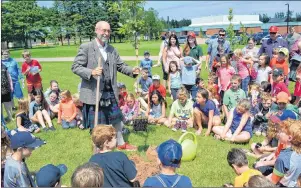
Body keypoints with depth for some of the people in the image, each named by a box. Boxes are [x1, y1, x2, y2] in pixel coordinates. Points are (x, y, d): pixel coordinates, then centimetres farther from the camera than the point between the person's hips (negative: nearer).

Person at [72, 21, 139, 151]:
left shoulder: (112, 49, 10)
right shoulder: (86, 47, -8)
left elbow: (120, 65, 10)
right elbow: (75, 67, -11)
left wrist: (132, 71, -9)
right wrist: (91, 72, -27)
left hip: (110, 92, 6)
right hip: (94, 93, -5)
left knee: (117, 119, 18)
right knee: (96, 124, 8)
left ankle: (121, 143, 38)